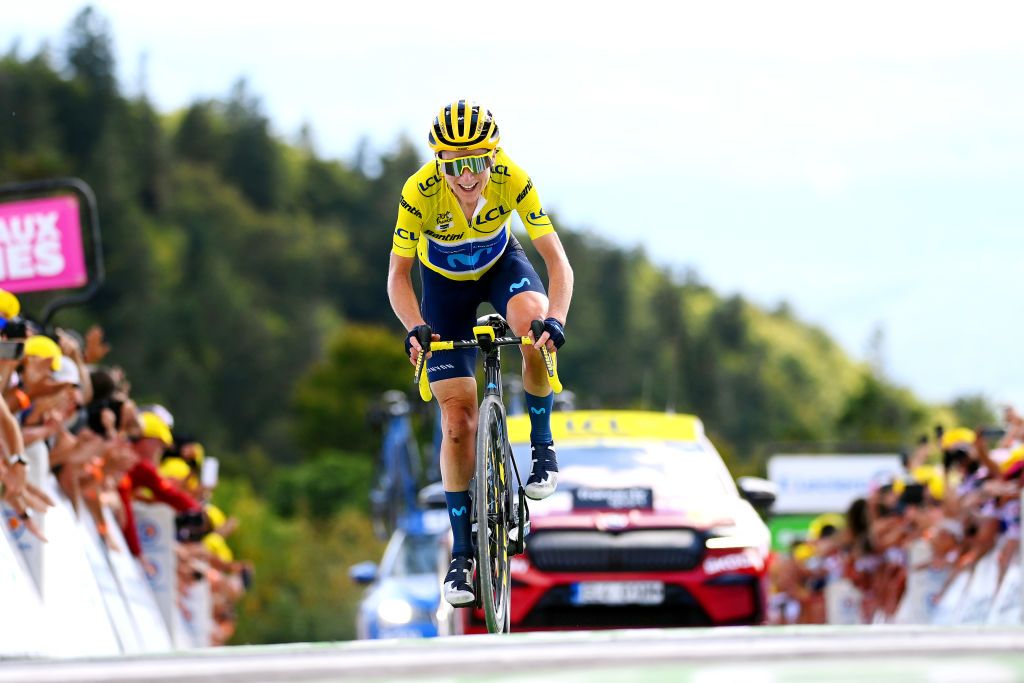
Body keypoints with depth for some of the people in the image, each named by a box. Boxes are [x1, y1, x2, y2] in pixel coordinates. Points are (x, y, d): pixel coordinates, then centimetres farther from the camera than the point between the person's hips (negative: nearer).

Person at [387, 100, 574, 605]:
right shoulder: (420, 192, -33)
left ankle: (542, 445, -11)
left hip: (500, 264, 0)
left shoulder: (513, 180, -32)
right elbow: (398, 275, -23)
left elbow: (557, 262, -29)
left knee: (535, 330, -36)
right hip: (444, 283, 0)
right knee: (458, 418, -7)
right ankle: (461, 554, 2)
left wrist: (554, 320, -47)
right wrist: (414, 329, -41)